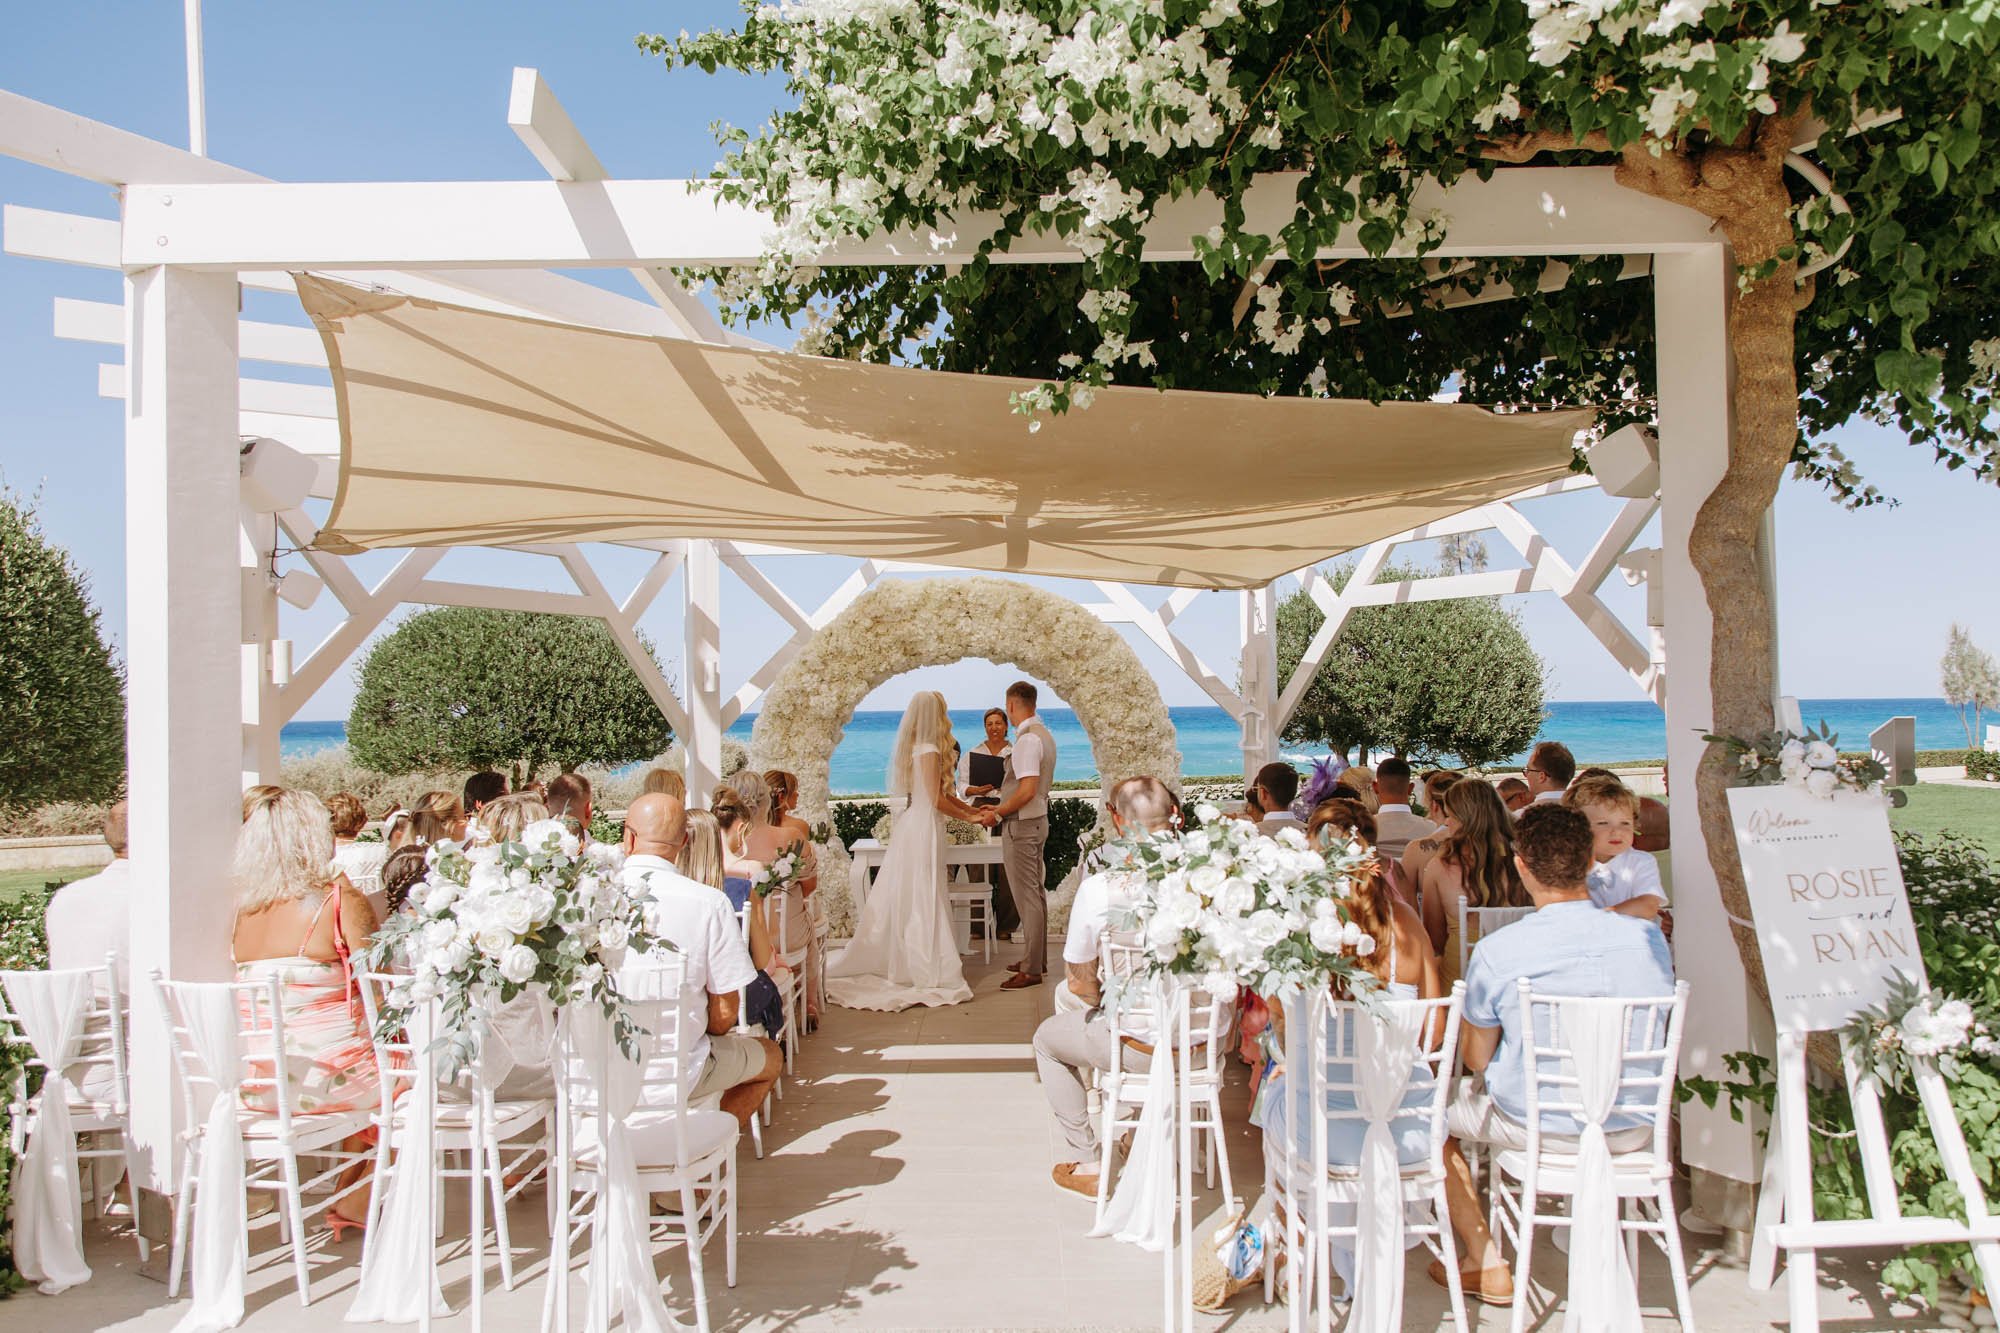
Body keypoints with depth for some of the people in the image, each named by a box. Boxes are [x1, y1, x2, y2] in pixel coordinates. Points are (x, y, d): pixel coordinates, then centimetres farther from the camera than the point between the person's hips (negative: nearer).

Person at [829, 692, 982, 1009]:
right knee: (924, 903, -4)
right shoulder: (929, 752, -14)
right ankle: (929, 976, 2)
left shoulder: (916, 749, 14)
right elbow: (938, 800, -17)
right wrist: (970, 817, -6)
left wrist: (973, 808, 14)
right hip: (924, 829, -9)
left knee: (899, 901, 12)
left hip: (911, 825, 9)